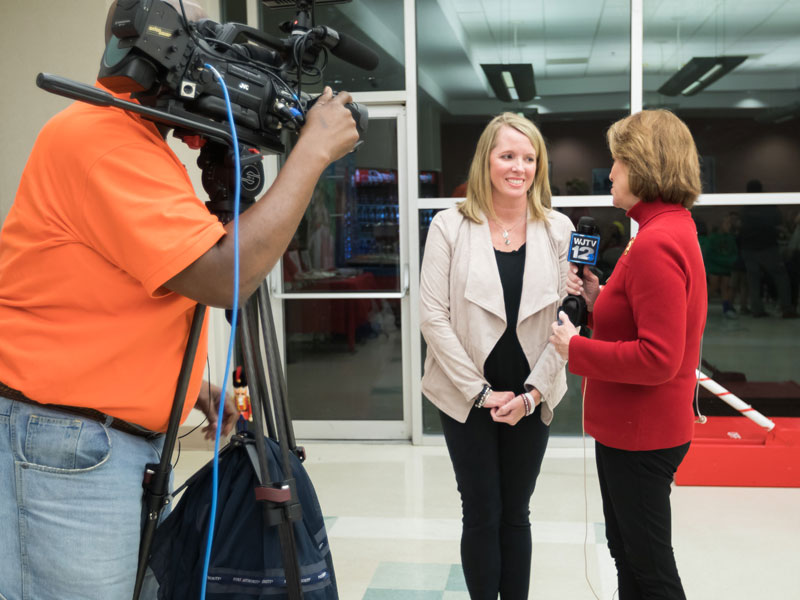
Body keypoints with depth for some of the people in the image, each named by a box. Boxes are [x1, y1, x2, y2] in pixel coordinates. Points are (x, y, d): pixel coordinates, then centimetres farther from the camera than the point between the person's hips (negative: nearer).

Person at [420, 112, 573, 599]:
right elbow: (433, 317, -9)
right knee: (483, 516, 7)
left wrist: (532, 393, -10)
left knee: (517, 514, 14)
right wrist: (481, 392, -11)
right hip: (467, 397, -2)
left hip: (531, 399, 2)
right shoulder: (451, 227, -6)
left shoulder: (558, 230, 0)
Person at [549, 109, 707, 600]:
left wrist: (575, 348, -18)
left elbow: (658, 359, -27)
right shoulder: (675, 229, 10)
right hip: (630, 427, 11)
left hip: (642, 436, -11)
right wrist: (598, 297, 2)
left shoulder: (656, 245, -23)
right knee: (627, 552, 23)